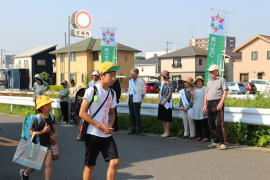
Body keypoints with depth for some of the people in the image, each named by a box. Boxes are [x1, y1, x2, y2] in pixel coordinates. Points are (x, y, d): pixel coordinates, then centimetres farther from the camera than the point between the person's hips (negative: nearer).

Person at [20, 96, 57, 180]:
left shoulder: (51, 117, 0)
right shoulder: (36, 119, -18)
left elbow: (54, 129, 13)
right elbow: (31, 133, -19)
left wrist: (54, 135, -8)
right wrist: (43, 131, -28)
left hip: (47, 144, 4)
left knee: (49, 163, -9)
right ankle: (24, 173, 45)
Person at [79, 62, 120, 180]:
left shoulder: (112, 93, 8)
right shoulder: (92, 91, -10)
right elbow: (82, 113, -12)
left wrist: (110, 126, -3)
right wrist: (100, 126, -17)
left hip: (107, 135, 5)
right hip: (93, 134, -5)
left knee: (115, 161, -7)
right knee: (90, 166, 5)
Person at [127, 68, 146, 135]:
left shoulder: (140, 81, -5)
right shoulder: (130, 81, 14)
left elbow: (143, 92, 1)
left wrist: (141, 99, 4)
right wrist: (129, 97, 13)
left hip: (136, 99, -6)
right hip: (130, 99, 6)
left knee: (137, 114, -4)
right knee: (131, 114, 8)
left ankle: (138, 129, 4)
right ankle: (133, 129, 16)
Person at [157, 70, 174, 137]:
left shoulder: (170, 84, -11)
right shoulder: (162, 83, 11)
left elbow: (170, 94, -15)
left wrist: (164, 101, -16)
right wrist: (159, 100, 1)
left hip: (167, 103, -7)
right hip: (161, 103, 7)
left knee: (167, 119, -2)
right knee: (162, 118, 10)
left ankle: (167, 132, 5)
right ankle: (165, 131, 18)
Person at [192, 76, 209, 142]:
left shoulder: (205, 90, 0)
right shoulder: (194, 91, 15)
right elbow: (192, 100, 16)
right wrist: (192, 95, -2)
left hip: (202, 109, -5)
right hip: (196, 110, 5)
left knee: (204, 124, -7)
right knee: (197, 124, 6)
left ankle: (205, 137, -5)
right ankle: (199, 136, 13)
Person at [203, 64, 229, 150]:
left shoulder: (221, 80, 2)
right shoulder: (209, 81, 21)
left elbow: (225, 91, -7)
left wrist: (221, 103, -17)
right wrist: (205, 105, 13)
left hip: (217, 103, -7)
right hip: (209, 104, 7)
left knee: (219, 124, -13)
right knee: (211, 124, 7)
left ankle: (223, 143, -9)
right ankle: (216, 142, 15)